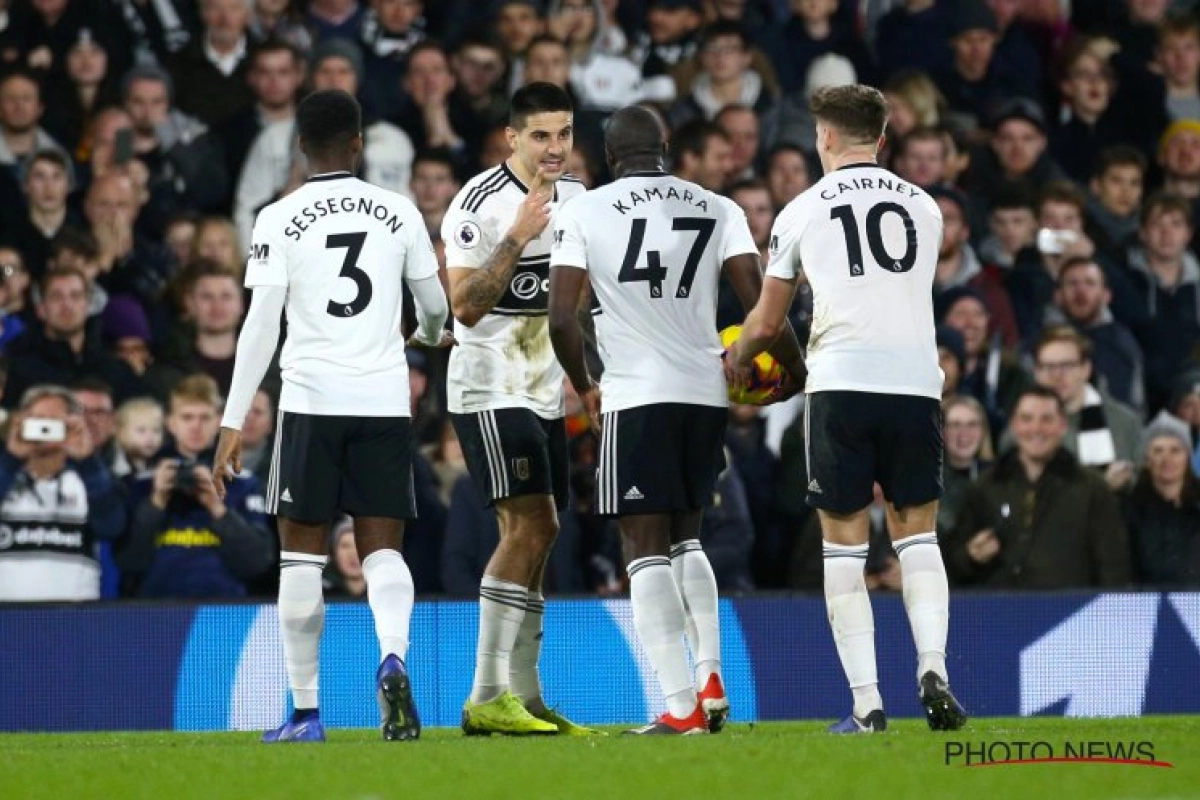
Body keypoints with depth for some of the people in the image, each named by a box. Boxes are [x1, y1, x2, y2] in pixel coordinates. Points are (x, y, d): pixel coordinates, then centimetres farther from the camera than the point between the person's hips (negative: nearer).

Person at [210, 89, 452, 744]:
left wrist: (233, 424, -4)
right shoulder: (398, 212, 6)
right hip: (385, 396, 2)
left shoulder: (279, 219, -2)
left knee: (302, 552, 6)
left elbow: (260, 328, -7)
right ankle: (392, 656, -22)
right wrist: (430, 336, 44)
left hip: (310, 399, -2)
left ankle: (305, 711, 6)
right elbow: (434, 306, 19)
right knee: (382, 546, 6)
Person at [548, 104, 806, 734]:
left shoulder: (582, 214, 1)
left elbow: (561, 318, -5)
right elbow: (758, 304, -2)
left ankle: (680, 706, -8)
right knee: (686, 539, 21)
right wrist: (798, 371, 12)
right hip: (708, 393, 4)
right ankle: (710, 679, 8)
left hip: (635, 397, -4)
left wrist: (585, 388, 11)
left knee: (646, 548, 0)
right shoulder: (718, 210, 7)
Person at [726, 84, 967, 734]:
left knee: (844, 544, 3)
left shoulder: (802, 211, 8)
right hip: (916, 377, 2)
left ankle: (866, 703, -3)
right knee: (916, 534, 12)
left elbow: (765, 325, 15)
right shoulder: (923, 207, 15)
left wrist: (734, 361, 37)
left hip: (841, 384, -2)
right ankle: (933, 672, -8)